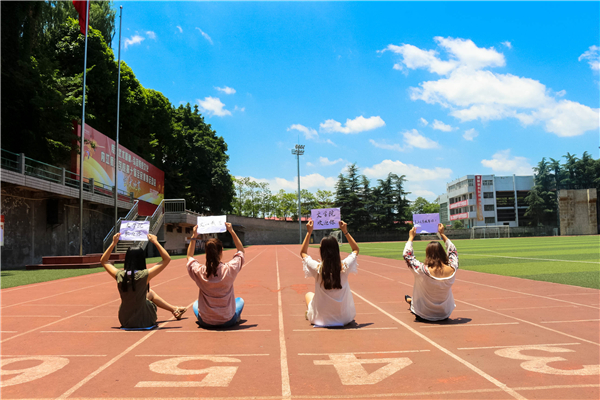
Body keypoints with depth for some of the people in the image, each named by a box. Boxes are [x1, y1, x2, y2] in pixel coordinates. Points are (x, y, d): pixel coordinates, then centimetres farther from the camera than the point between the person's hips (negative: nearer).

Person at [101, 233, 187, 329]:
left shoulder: (119, 275, -11)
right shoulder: (144, 275, -22)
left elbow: (103, 261, 11)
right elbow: (167, 259, -11)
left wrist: (113, 243, 10)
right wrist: (155, 242, -5)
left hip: (124, 321, 4)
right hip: (143, 322, -4)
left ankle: (174, 309, 45)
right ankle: (175, 310, 42)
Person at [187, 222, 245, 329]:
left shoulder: (199, 272, -16)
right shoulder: (229, 269, -19)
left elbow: (189, 257, 9)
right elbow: (241, 250, 2)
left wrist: (194, 237, 8)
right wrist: (232, 231, 4)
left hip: (206, 323, 2)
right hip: (227, 322, -2)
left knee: (196, 304, 34)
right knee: (240, 300, 29)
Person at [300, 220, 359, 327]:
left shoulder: (317, 268, -19)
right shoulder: (344, 267, -17)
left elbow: (303, 252, 4)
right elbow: (356, 249, 7)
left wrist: (309, 232, 4)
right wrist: (345, 231, 7)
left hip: (321, 318, -1)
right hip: (344, 318, 1)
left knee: (308, 294, 30)